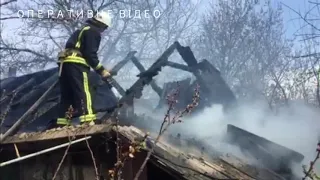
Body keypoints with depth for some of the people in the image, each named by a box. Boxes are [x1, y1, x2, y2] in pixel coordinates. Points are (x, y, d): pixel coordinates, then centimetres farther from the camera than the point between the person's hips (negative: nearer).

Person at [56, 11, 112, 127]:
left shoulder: (83, 30, 30)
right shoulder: (93, 32, 1)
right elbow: (90, 54, -10)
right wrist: (101, 70, -5)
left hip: (65, 62, 9)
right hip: (76, 63, -9)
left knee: (67, 95, 8)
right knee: (83, 93, -15)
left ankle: (63, 124, 6)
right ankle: (87, 121, -24)